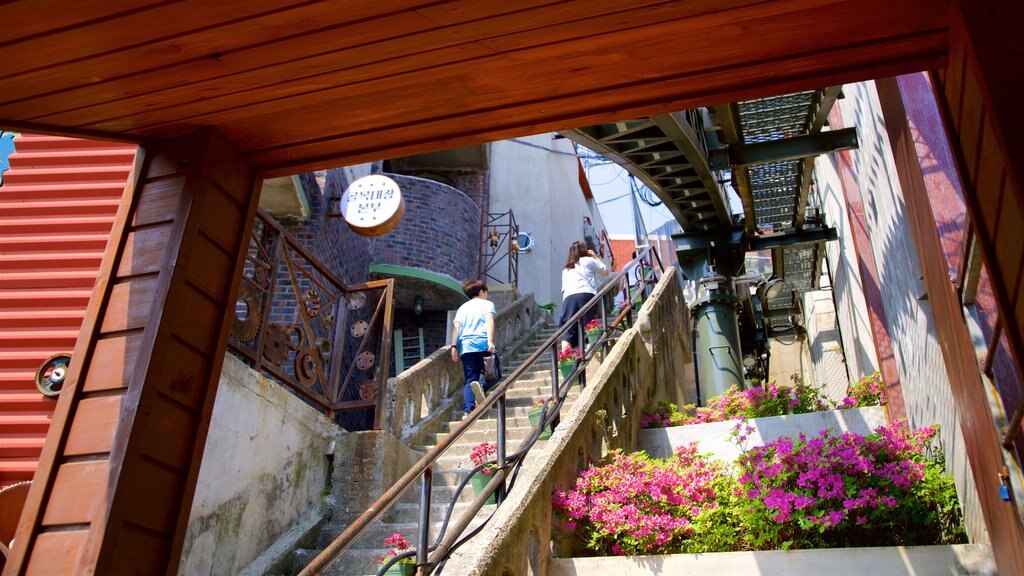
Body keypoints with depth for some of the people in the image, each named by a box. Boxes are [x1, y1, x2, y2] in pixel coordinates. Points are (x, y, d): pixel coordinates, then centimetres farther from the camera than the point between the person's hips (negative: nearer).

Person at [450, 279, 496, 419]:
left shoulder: (462, 308, 25)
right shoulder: (487, 304, 14)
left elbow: (456, 327, 10)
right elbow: (489, 321, -4)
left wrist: (453, 346, 4)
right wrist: (490, 341, -15)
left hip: (466, 345, 3)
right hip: (483, 343, -3)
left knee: (469, 379, 3)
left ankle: (468, 410, -16)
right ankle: (481, 384, -30)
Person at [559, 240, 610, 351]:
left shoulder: (566, 269, 30)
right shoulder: (588, 261, 18)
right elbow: (605, 271, 26)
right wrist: (595, 257, 36)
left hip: (568, 297, 3)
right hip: (586, 295, -3)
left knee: (568, 330, -7)